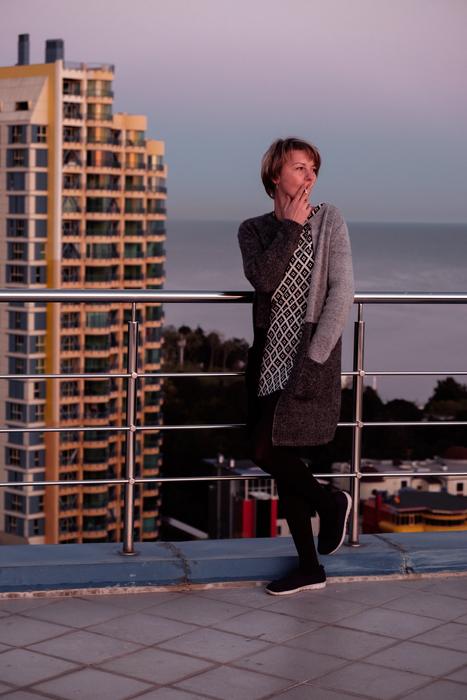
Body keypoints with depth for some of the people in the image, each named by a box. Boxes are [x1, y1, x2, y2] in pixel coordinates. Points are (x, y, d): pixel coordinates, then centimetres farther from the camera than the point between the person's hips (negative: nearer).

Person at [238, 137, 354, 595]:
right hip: (270, 358, 4)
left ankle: (330, 502, 14)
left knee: (267, 451, -14)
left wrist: (315, 355, -14)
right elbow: (264, 279, -11)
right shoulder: (254, 229, 7)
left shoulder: (329, 220, -1)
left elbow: (343, 292, -8)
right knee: (279, 458, 5)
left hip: (310, 356, -4)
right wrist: (290, 226, -10)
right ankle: (309, 568, 16)